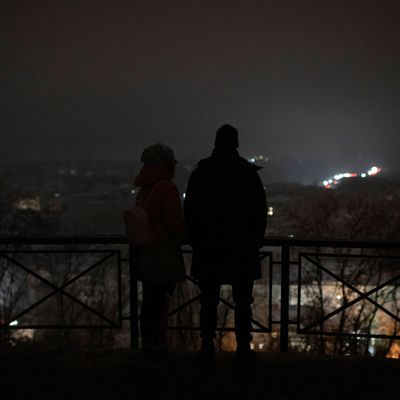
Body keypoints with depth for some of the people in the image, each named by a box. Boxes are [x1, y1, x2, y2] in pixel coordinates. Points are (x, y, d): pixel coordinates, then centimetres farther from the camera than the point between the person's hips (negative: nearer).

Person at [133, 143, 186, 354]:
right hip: (164, 253, -7)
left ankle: (148, 339, 25)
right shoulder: (168, 188, -15)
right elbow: (175, 224, -18)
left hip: (144, 252, 8)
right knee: (162, 299, 1)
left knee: (149, 297, 15)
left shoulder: (144, 189, 8)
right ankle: (158, 342, 6)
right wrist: (183, 232, 1)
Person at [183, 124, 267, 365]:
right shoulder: (249, 173, -2)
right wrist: (256, 241, 9)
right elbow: (260, 211, 0)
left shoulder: (200, 173, 0)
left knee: (209, 302, 6)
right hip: (243, 250, 0)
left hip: (208, 249, 1)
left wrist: (196, 241, 11)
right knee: (243, 302, 7)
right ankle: (243, 349, 9)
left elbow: (189, 211, 2)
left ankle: (207, 349, 8)